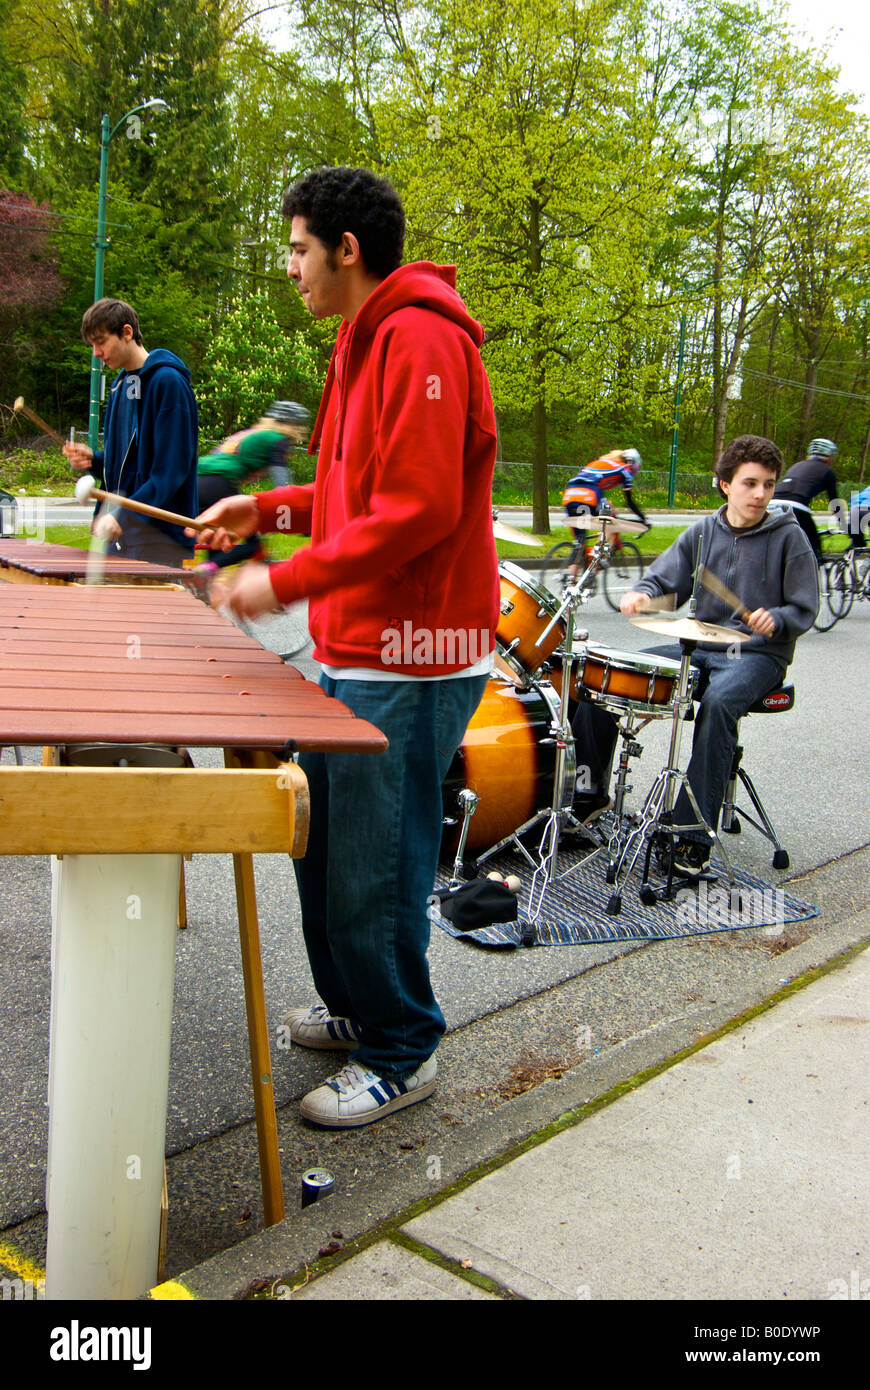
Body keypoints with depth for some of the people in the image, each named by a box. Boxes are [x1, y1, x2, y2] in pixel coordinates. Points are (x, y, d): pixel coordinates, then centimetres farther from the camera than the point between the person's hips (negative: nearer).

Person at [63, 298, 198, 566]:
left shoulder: (168, 382, -10)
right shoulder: (120, 384, 16)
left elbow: (172, 468, -17)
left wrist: (123, 515, -23)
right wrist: (92, 460, 1)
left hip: (161, 535, -8)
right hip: (120, 533, 8)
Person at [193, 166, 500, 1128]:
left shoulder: (420, 338, -15)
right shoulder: (366, 342, 18)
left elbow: (419, 508, -23)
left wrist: (287, 582, -20)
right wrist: (267, 509, 13)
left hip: (408, 663, -10)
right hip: (353, 651, 10)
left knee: (371, 868, -1)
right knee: (320, 841, 18)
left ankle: (402, 1054, 18)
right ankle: (353, 1007, 36)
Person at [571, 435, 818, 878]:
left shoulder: (788, 537, -2)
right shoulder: (702, 533, 10)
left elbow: (804, 611, -1)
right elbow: (664, 578, 4)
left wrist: (775, 619, -23)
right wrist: (640, 595, -19)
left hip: (757, 655, -5)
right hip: (699, 647, 5)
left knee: (718, 701, -39)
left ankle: (694, 838, -34)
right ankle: (590, 794, 3)